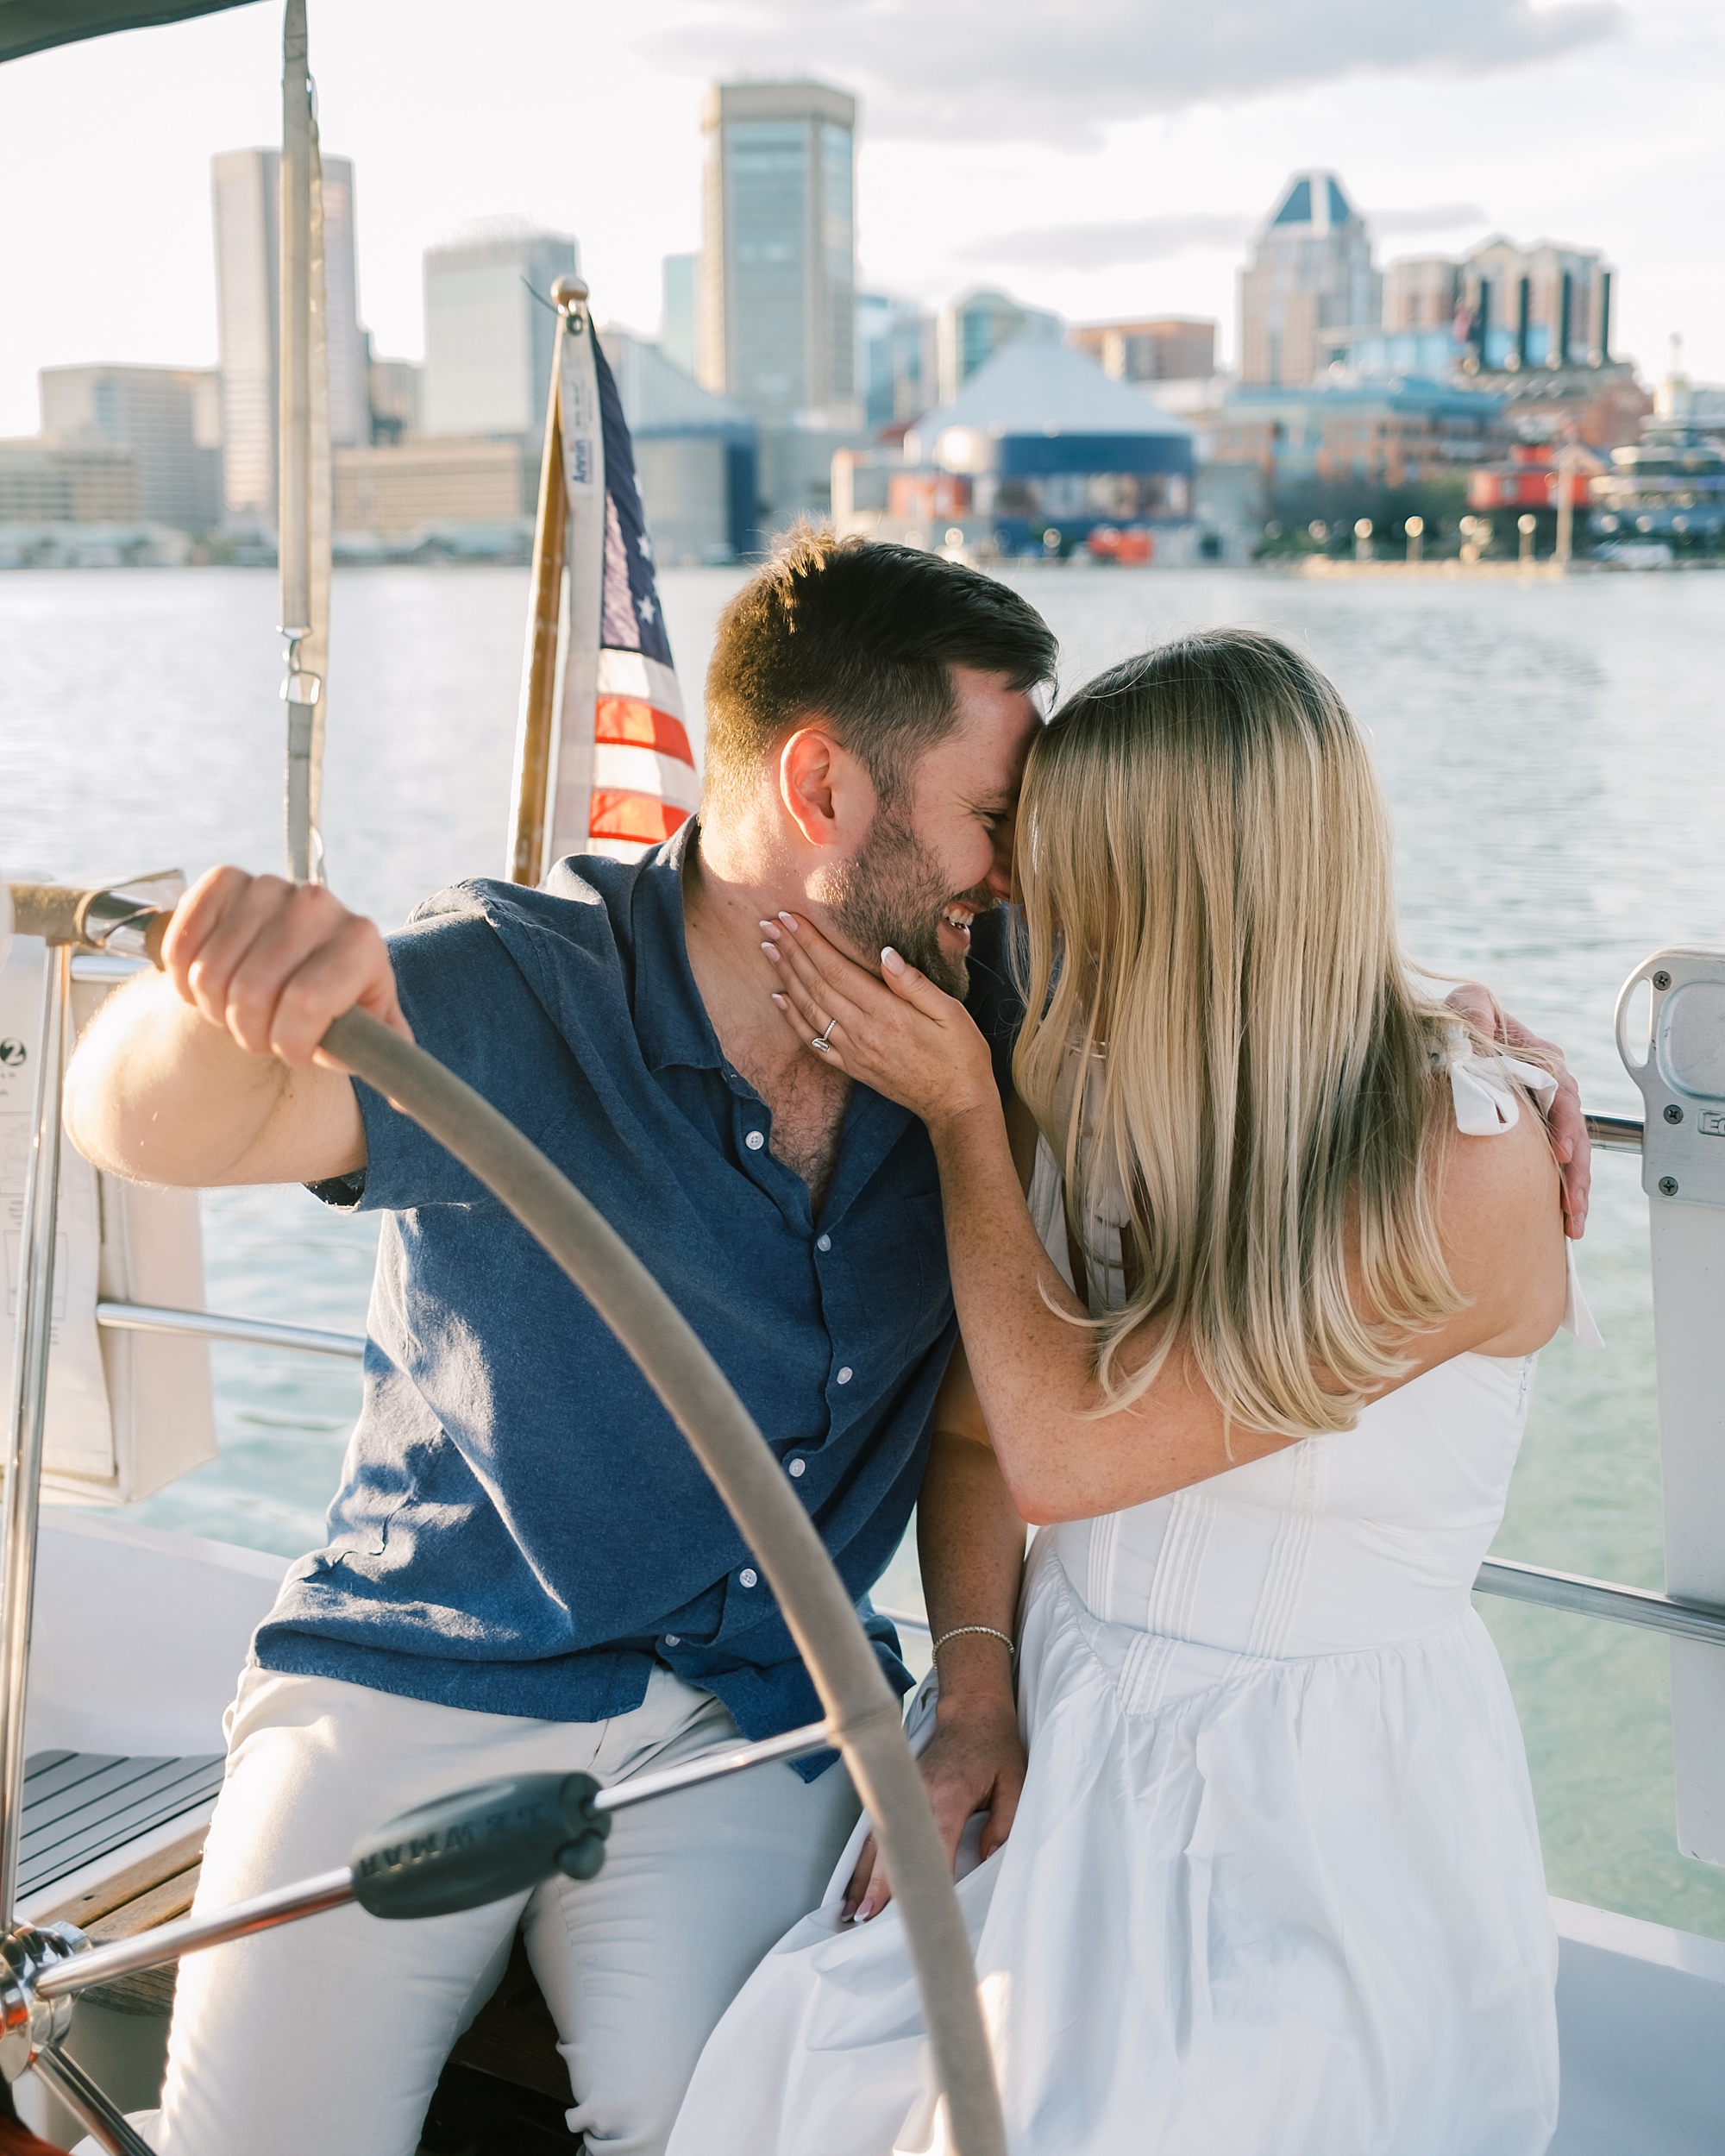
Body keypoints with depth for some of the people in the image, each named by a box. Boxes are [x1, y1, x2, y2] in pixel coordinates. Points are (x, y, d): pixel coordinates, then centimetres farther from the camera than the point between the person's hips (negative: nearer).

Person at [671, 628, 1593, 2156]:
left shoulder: (1471, 1167, -17)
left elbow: (1063, 1446, -18)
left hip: (1334, 1815, -4)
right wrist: (974, 1677, -5)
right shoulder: (1094, 1082, -1)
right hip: (1059, 1754, 4)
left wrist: (959, 1113, -11)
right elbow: (976, 1417, 7)